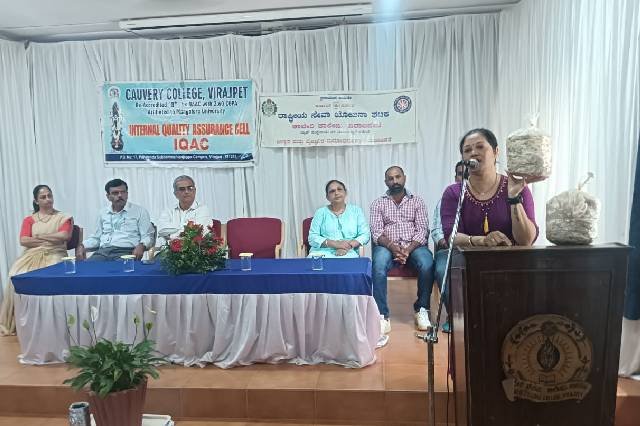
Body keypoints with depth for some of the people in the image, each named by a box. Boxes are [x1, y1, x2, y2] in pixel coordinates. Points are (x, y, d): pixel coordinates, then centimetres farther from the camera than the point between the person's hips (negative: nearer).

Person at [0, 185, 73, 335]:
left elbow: (64, 236, -8)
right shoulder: (29, 219, 17)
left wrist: (38, 236, 0)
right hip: (32, 255, 3)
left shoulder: (64, 218, 10)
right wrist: (52, 239, -5)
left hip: (54, 255, -2)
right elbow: (23, 241, 2)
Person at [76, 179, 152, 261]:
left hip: (126, 252, -4)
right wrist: (82, 246, 11)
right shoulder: (103, 213, 22)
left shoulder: (140, 211, 8)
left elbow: (147, 236, 2)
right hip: (103, 252, 4)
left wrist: (141, 246, -20)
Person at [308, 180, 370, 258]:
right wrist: (334, 244, -14)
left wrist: (348, 245, -14)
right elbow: (312, 238, 1)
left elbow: (365, 234, 5)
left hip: (348, 253, -1)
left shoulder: (356, 210, 14)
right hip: (323, 252, 1)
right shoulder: (321, 212, 11)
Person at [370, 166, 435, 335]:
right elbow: (376, 232, 0)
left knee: (427, 265, -31)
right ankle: (382, 316, -28)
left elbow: (423, 230, 3)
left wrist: (408, 249, -16)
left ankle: (421, 309, -10)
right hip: (387, 246, 0)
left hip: (414, 245, 1)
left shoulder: (417, 201, 13)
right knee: (378, 266, -34)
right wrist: (392, 247, -20)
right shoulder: (378, 203, 12)